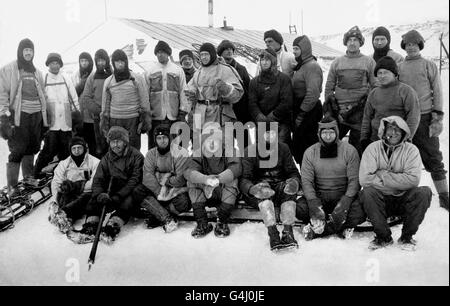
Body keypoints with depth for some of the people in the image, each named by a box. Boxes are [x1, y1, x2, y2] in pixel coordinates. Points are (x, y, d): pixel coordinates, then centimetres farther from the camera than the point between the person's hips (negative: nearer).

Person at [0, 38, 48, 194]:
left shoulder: (36, 72, 17)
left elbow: (43, 95, 20)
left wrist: (45, 117, 16)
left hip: (36, 115, 5)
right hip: (19, 115, -5)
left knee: (31, 149, 11)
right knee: (17, 151, -7)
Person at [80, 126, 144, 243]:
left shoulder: (136, 156, -6)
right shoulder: (106, 159, 8)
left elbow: (135, 180, -15)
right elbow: (97, 180, 1)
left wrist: (118, 196, -25)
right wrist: (100, 194, -22)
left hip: (129, 193, -4)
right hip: (111, 193, 4)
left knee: (128, 203, -36)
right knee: (94, 200, -21)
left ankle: (111, 227, -48)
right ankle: (90, 225, -34)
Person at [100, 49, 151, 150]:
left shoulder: (137, 79, 1)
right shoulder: (108, 81, 10)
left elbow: (144, 102, 1)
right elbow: (105, 105, 15)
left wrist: (145, 120, -4)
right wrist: (104, 123, 11)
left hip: (133, 120, -3)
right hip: (114, 121, 3)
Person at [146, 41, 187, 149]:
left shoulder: (178, 70, 9)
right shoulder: (150, 71, 9)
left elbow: (183, 91, 7)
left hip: (173, 116, 0)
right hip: (155, 116, 0)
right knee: (153, 145, 3)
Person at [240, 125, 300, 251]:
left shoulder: (283, 149, 6)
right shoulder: (250, 151, -5)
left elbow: (293, 173, 2)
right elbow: (243, 179, -15)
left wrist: (294, 181, -25)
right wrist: (252, 189, -39)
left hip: (280, 189, 3)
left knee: (289, 188, -28)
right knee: (264, 188, -34)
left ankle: (288, 232, -39)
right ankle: (273, 234, -46)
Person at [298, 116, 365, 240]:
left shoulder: (349, 150, -2)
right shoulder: (310, 152, 2)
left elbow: (354, 180, -7)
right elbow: (306, 181, -5)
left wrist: (345, 202, -22)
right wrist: (313, 203, -22)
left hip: (343, 195, -1)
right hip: (318, 196, 1)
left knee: (359, 213, -30)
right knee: (299, 208, -27)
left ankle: (316, 230, -18)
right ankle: (341, 228, -15)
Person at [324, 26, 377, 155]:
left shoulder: (369, 61, 6)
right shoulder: (337, 62, 12)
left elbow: (375, 86, 4)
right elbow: (329, 86, 12)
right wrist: (328, 108, 5)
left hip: (360, 111, -2)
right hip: (338, 111, 2)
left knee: (357, 145, 3)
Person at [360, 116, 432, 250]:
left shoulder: (411, 150, -3)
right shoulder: (373, 148, -4)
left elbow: (414, 179, -19)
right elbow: (364, 179, -18)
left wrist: (383, 175, -19)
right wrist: (398, 182, -17)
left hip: (403, 200, 1)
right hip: (381, 201, -1)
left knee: (424, 192, -26)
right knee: (367, 193, -31)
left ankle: (407, 236, -7)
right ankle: (383, 237, -10)